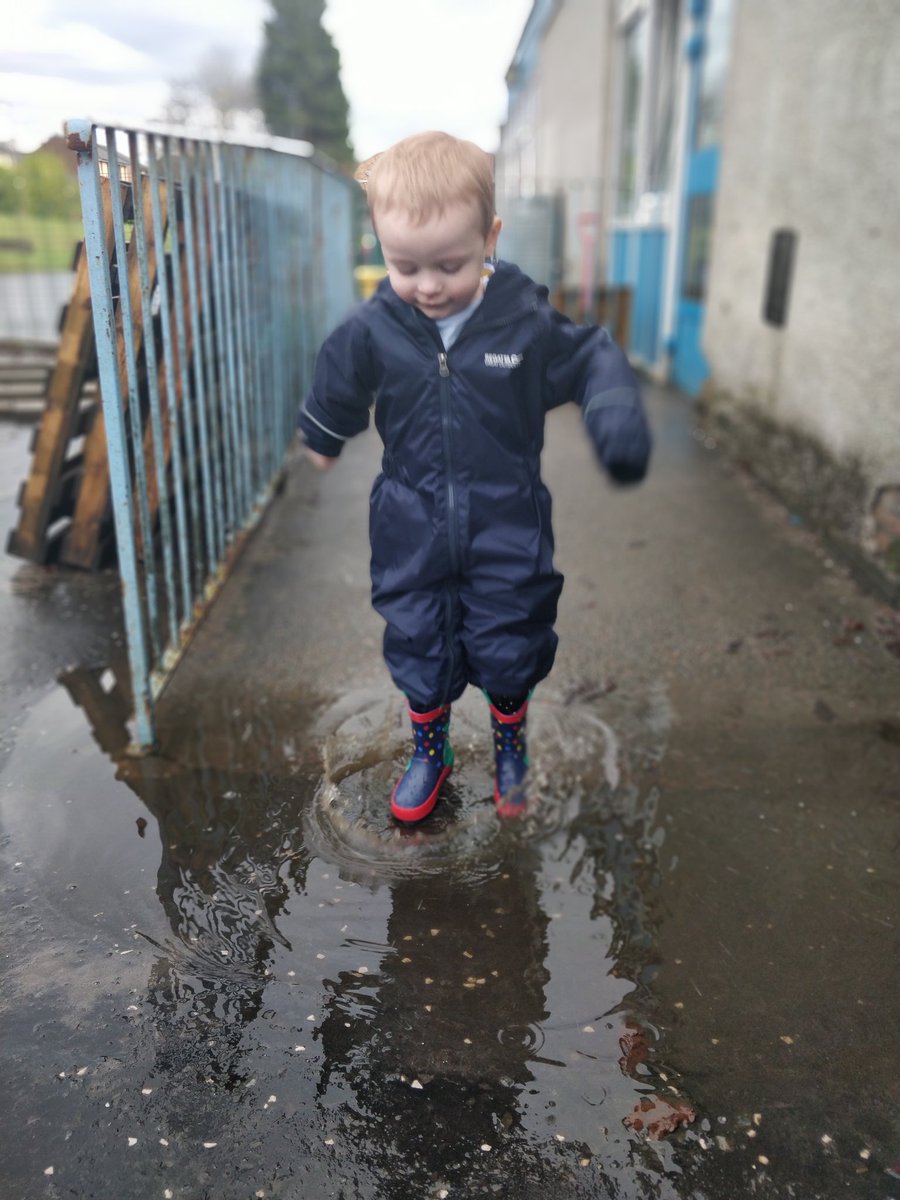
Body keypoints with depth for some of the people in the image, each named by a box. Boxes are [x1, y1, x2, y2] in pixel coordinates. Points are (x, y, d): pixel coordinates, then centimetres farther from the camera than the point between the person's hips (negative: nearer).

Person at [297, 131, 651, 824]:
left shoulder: (528, 319, -13)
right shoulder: (373, 329, -9)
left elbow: (590, 359, 2)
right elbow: (338, 390, 11)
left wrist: (616, 412, -18)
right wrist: (322, 441, 28)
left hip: (508, 529, -1)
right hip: (413, 528, 1)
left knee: (509, 651, 9)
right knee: (418, 649, 11)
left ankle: (511, 749, 39)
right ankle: (430, 751, 38)